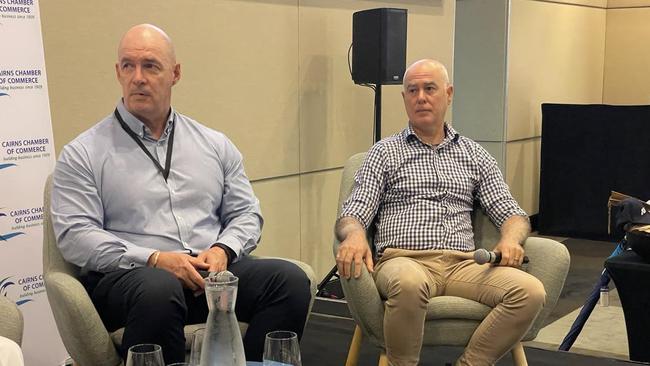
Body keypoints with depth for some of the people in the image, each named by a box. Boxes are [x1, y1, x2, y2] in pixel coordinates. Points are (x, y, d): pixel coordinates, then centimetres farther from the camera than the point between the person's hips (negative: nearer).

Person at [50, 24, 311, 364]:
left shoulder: (215, 144, 17)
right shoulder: (83, 154, 6)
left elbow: (246, 213, 17)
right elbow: (74, 234, -4)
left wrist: (222, 250, -6)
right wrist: (155, 259, -16)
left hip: (213, 270, 4)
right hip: (126, 275, -3)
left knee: (289, 278, -23)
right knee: (159, 288, -39)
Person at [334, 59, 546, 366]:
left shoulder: (474, 155, 20)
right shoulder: (385, 152, 13)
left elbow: (510, 212, 17)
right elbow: (352, 214, 4)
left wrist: (511, 239, -8)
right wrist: (354, 235, -21)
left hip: (462, 265, 3)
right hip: (405, 261, -3)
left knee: (530, 292, -25)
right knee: (409, 284, -39)